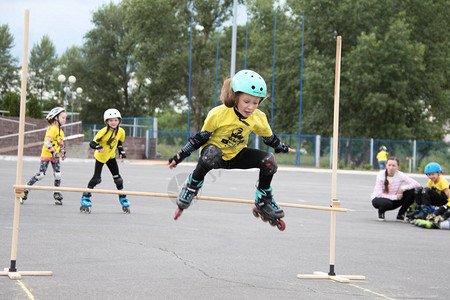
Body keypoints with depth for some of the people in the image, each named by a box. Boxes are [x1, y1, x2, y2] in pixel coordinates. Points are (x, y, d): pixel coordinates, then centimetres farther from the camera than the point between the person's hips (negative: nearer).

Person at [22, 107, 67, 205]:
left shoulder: (60, 131, 14)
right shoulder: (52, 129, -14)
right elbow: (47, 142, -22)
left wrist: (62, 152, 9)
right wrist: (53, 152, -28)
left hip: (55, 156, 7)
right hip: (46, 154, -7)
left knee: (58, 175, -3)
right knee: (41, 175, -12)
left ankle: (57, 194, 10)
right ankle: (25, 190, 0)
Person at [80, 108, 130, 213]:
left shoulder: (121, 132, -9)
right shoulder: (103, 132, -25)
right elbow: (92, 143, -24)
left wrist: (121, 152, 2)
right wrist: (99, 147, -43)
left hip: (111, 157, 4)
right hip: (100, 157, -4)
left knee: (117, 178, 2)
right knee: (96, 178, -10)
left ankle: (123, 199, 18)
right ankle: (85, 198, 3)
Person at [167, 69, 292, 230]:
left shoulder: (258, 118, -10)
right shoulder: (218, 114, -23)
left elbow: (269, 137, 12)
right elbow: (200, 137, -12)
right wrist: (179, 156, -12)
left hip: (236, 156, 4)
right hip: (215, 154, -4)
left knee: (269, 160, -19)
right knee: (211, 152, -43)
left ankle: (264, 201, 3)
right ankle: (192, 186, -18)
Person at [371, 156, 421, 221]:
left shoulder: (400, 175, -11)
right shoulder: (381, 175, -18)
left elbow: (416, 184, -19)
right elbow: (379, 194, -22)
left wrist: (403, 188, -28)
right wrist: (395, 197, -25)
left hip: (393, 201, 3)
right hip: (379, 199, -3)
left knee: (411, 191, -18)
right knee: (387, 203, -41)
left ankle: (401, 214, -3)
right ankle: (381, 211, -1)